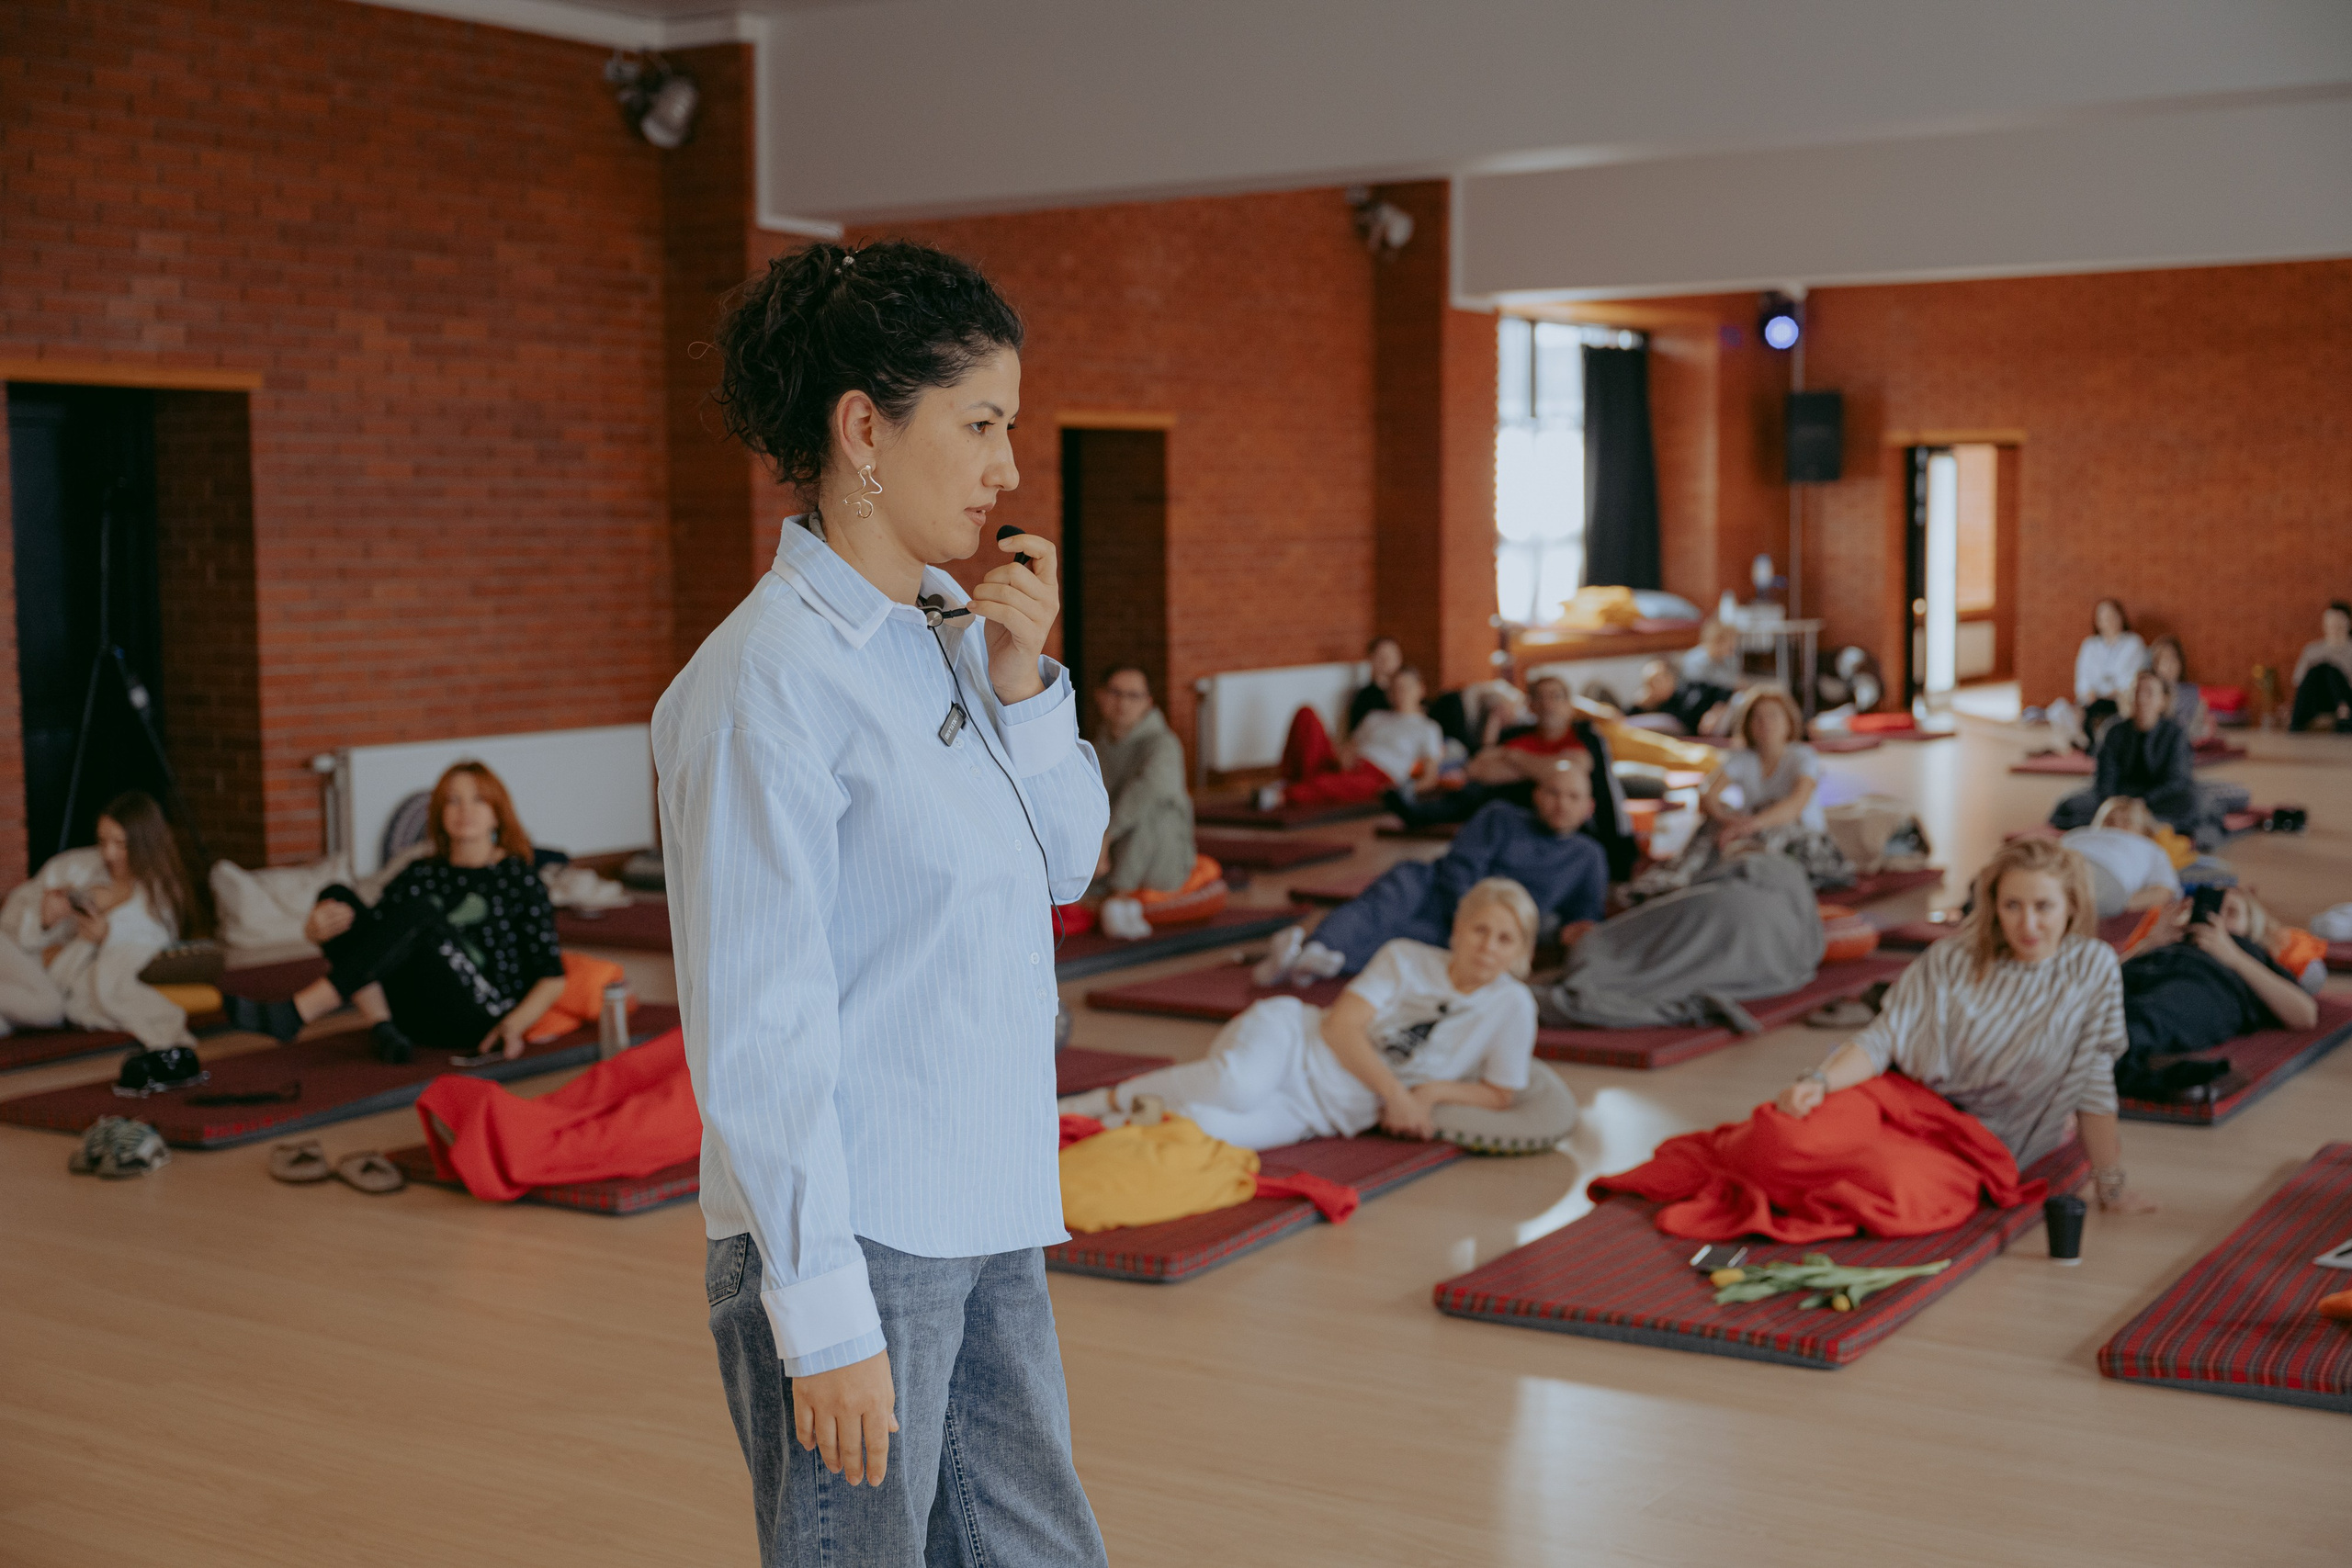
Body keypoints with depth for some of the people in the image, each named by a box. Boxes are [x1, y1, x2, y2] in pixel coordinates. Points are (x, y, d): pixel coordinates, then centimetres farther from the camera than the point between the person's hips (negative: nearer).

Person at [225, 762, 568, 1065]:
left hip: (480, 1016, -5)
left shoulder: (519, 877, 4)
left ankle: (293, 1015, -34)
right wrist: (316, 930, -16)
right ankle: (382, 1028, -24)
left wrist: (514, 1024, -20)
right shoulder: (422, 874, 18)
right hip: (416, 1021, 5)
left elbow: (551, 977, -1)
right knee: (337, 896, -8)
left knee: (417, 911, -29)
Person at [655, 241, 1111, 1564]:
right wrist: (824, 1313, -18)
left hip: (985, 1227, 8)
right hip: (850, 1238, -8)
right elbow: (758, 1023, -18)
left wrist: (1022, 681, -1)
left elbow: (1063, 867, 15)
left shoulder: (950, 629, 7)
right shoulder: (771, 675, -16)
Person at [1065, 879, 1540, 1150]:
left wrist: (1435, 1091, -10)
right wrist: (1396, 1093, -17)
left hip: (1319, 1116, 0)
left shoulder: (1512, 1007, 1)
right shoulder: (1405, 959, -1)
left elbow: (1499, 1093, 6)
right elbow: (1341, 1026, -9)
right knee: (1238, 1086, -39)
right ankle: (1115, 1096, -15)